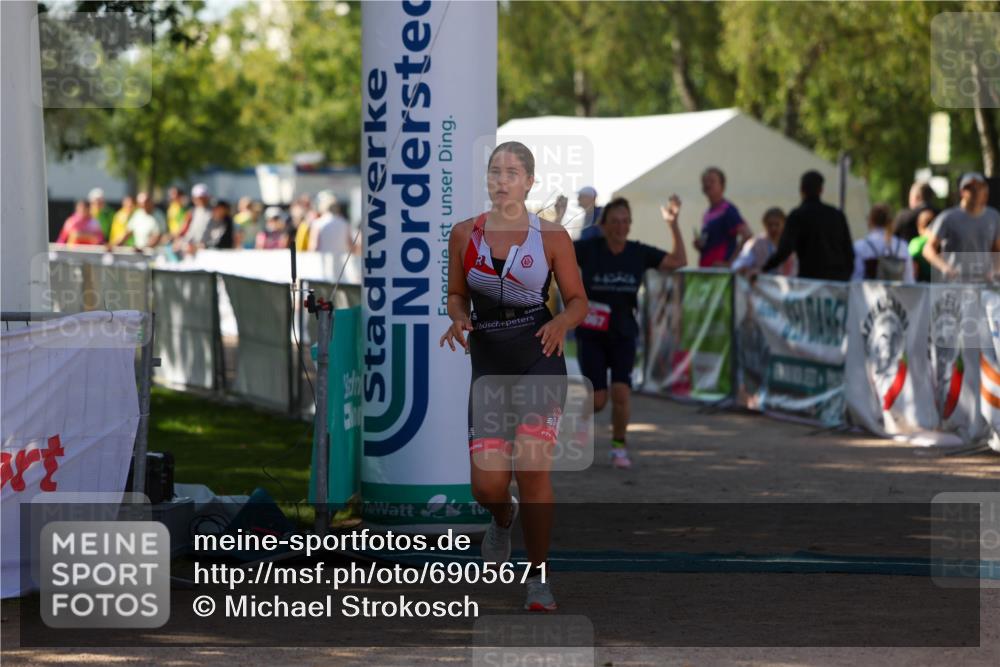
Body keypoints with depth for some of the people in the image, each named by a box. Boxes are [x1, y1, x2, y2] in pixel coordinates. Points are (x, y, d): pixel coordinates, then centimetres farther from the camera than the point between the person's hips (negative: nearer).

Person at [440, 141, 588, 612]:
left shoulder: (552, 237, 0)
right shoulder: (464, 234, 6)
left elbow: (578, 300, 6)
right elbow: (456, 294, 16)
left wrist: (562, 322, -16)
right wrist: (459, 319, -7)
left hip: (539, 358, -2)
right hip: (488, 364, 2)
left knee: (532, 466, -17)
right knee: (487, 487, -5)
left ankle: (538, 577, -2)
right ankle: (503, 518, 35)